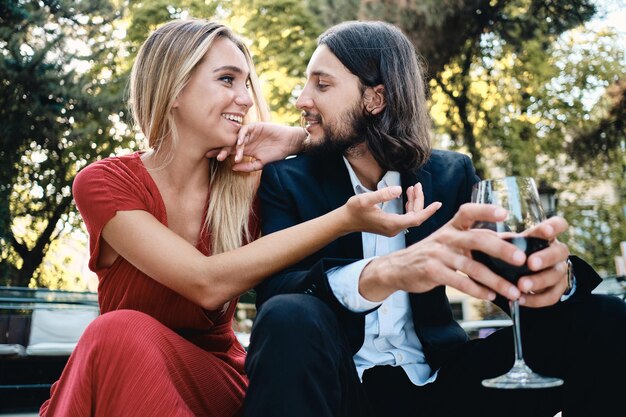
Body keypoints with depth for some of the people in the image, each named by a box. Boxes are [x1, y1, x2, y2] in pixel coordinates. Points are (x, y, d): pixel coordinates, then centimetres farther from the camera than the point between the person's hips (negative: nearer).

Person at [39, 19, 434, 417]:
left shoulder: (249, 182, -6)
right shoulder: (102, 183, -13)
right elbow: (205, 282, -27)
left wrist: (298, 140, -14)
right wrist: (345, 219, -32)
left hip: (217, 381, 2)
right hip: (118, 379, -1)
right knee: (122, 331, -33)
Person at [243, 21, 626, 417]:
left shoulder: (450, 174, 3)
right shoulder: (286, 179, -3)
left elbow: (508, 272, -4)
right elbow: (273, 289, -18)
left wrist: (548, 270, -30)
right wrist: (384, 273, -38)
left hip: (435, 379, 3)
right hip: (341, 384, -2)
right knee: (291, 318, -35)